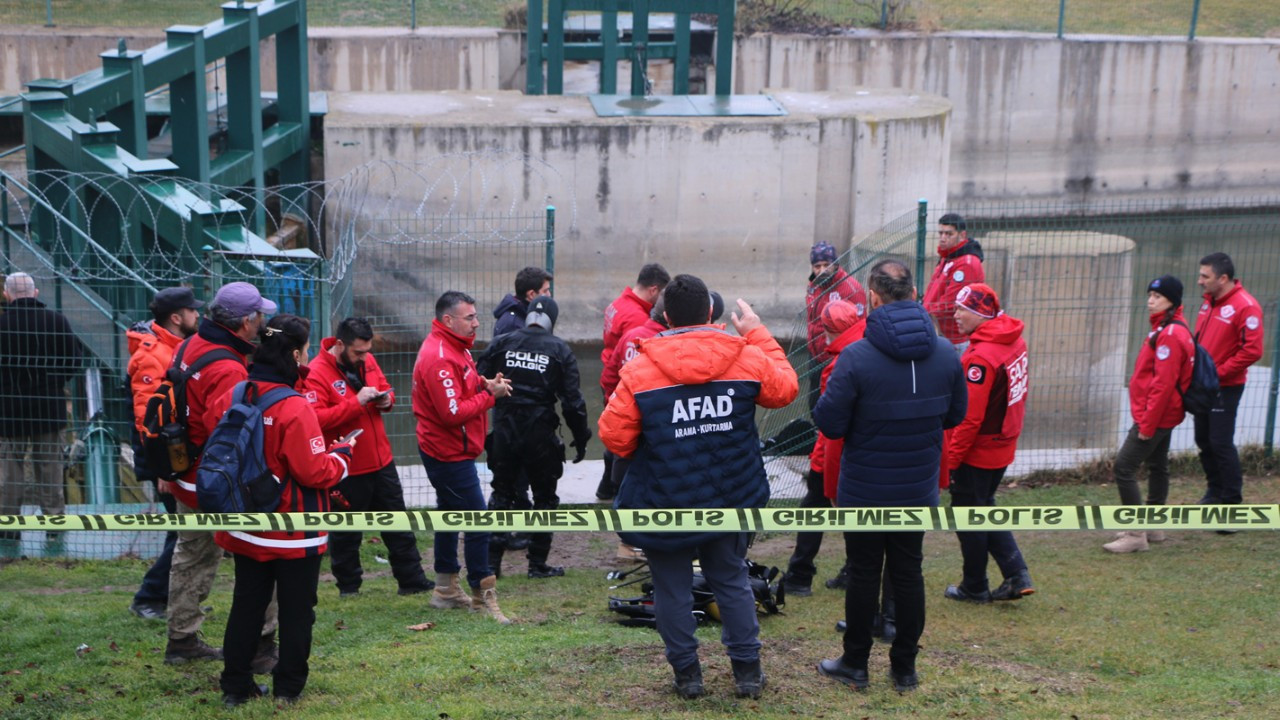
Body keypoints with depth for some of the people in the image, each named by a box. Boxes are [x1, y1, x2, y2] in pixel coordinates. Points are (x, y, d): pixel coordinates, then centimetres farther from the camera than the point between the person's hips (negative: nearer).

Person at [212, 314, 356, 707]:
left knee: (246, 605, 16)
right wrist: (342, 454, -3)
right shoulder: (296, 409, -23)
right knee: (296, 610, 10)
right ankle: (288, 687, 16)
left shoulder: (229, 399, -4)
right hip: (294, 532, -6)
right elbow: (315, 472, -21)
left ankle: (235, 686, 20)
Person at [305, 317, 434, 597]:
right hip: (347, 468, -7)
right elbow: (317, 418, -28)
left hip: (381, 461, 7)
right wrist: (356, 402, -30)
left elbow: (385, 389, 19)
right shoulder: (316, 373, -18)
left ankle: (412, 581, 23)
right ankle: (348, 586, 23)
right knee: (346, 532, 7)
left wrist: (386, 399, -5)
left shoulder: (367, 361, 4)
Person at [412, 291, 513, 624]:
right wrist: (489, 395, -18)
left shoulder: (454, 347, 9)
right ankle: (483, 596, 0)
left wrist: (484, 383, -3)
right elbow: (454, 413, -26)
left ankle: (446, 589, 31)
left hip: (448, 451, 11)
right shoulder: (439, 358, -23)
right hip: (449, 454, -11)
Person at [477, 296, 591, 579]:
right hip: (540, 434, -2)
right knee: (544, 497, 11)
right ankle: (538, 563, 12)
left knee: (502, 494, 14)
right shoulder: (559, 350, -3)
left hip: (504, 431, 2)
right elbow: (572, 399, -6)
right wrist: (581, 439, 3)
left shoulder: (501, 343, 2)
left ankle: (492, 561, 11)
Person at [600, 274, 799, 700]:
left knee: (672, 588, 12)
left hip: (665, 504, -3)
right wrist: (758, 335, 21)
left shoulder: (640, 371, -14)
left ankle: (686, 673, 19)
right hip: (731, 501, 3)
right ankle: (747, 669, 23)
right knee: (732, 581, 18)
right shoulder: (748, 358, -7)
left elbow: (614, 438, -11)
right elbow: (784, 389, 13)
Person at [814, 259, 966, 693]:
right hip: (919, 490, 3)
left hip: (864, 490, -3)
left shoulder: (856, 357, -21)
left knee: (864, 573, 9)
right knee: (908, 573, 13)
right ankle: (905, 668, 21)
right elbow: (956, 415, 6)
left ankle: (855, 664, 21)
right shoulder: (945, 353, -6)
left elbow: (829, 424, -18)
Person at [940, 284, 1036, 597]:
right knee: (985, 510, 23)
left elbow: (970, 417, -25)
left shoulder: (980, 357, -26)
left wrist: (951, 457, -17)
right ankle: (1017, 575, 19)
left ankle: (974, 588, 22)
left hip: (976, 453, -9)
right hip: (1003, 447, 9)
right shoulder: (1015, 342, 1)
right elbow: (1018, 392, 10)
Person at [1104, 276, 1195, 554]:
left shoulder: (1171, 334, -20)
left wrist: (1147, 424, -21)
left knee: (1124, 466, -12)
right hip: (1163, 415, 11)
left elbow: (1163, 383, -23)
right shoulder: (1165, 328, 12)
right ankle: (1153, 527, 27)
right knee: (1157, 467, 17)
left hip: (1156, 416, -11)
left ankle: (1137, 535, -10)